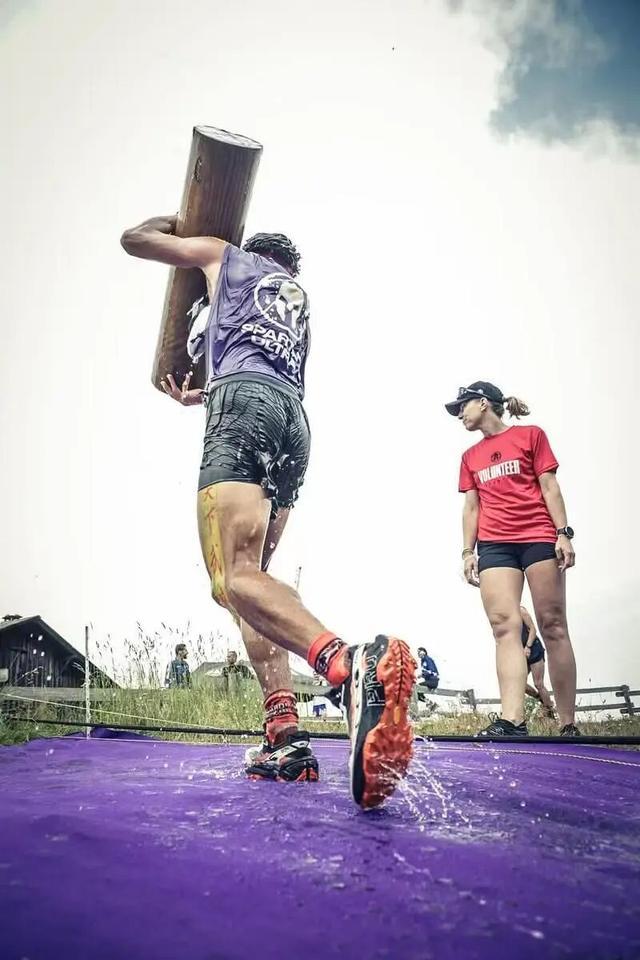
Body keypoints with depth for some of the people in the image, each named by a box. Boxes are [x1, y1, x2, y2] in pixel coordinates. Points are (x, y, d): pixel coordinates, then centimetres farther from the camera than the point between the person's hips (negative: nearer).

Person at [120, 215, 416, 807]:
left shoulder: (227, 255, 25)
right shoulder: (299, 298, 38)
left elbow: (135, 240, 33)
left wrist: (171, 221, 56)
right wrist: (197, 397, 62)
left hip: (244, 403, -7)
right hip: (296, 420, 7)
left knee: (234, 579, -23)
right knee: (248, 579, 8)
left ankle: (352, 667, -50)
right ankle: (285, 736, -8)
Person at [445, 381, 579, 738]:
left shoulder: (531, 435, 10)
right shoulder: (470, 457, 21)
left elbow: (549, 487, 4)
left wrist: (563, 534, -6)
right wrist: (468, 552, 10)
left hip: (539, 538, -3)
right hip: (494, 545, 3)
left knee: (553, 626, -5)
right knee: (505, 626, -12)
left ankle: (569, 726, -2)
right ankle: (513, 722, -21)